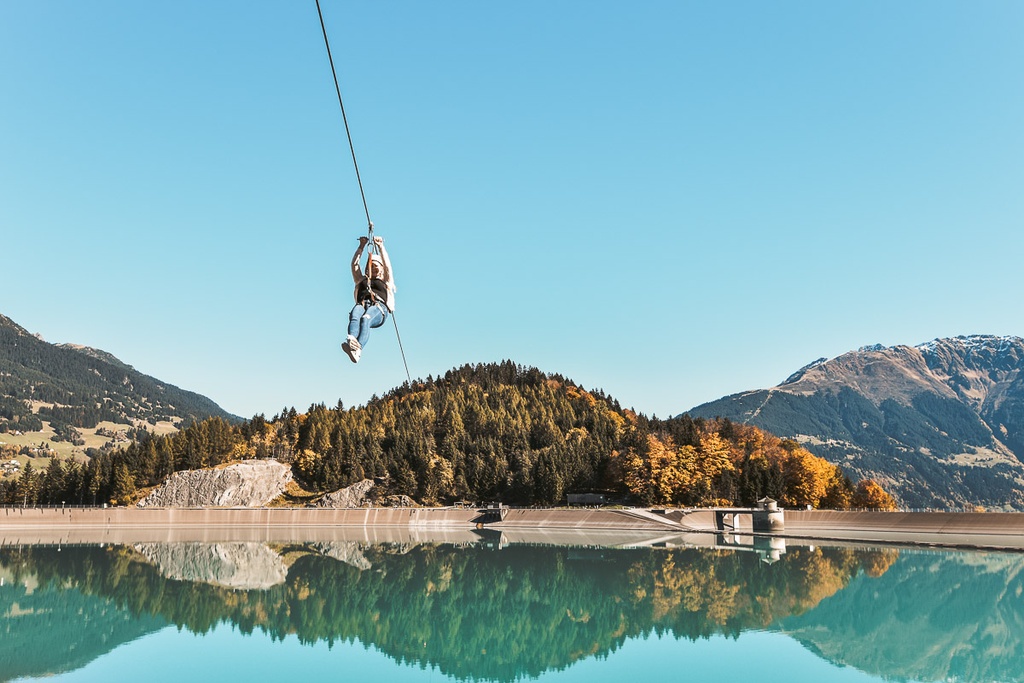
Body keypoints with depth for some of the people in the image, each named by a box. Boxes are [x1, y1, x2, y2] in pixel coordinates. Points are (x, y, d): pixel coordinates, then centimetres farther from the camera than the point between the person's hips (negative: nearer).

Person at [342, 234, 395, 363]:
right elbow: (354, 265, 30)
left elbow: (387, 265, 19)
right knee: (354, 317, -37)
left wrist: (380, 246, 18)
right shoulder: (362, 280, 39)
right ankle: (351, 342, -67)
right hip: (362, 303, 2)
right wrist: (361, 246, 25)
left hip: (379, 307, -2)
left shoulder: (385, 281, 32)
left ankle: (358, 349, -64)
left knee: (365, 319, -39)